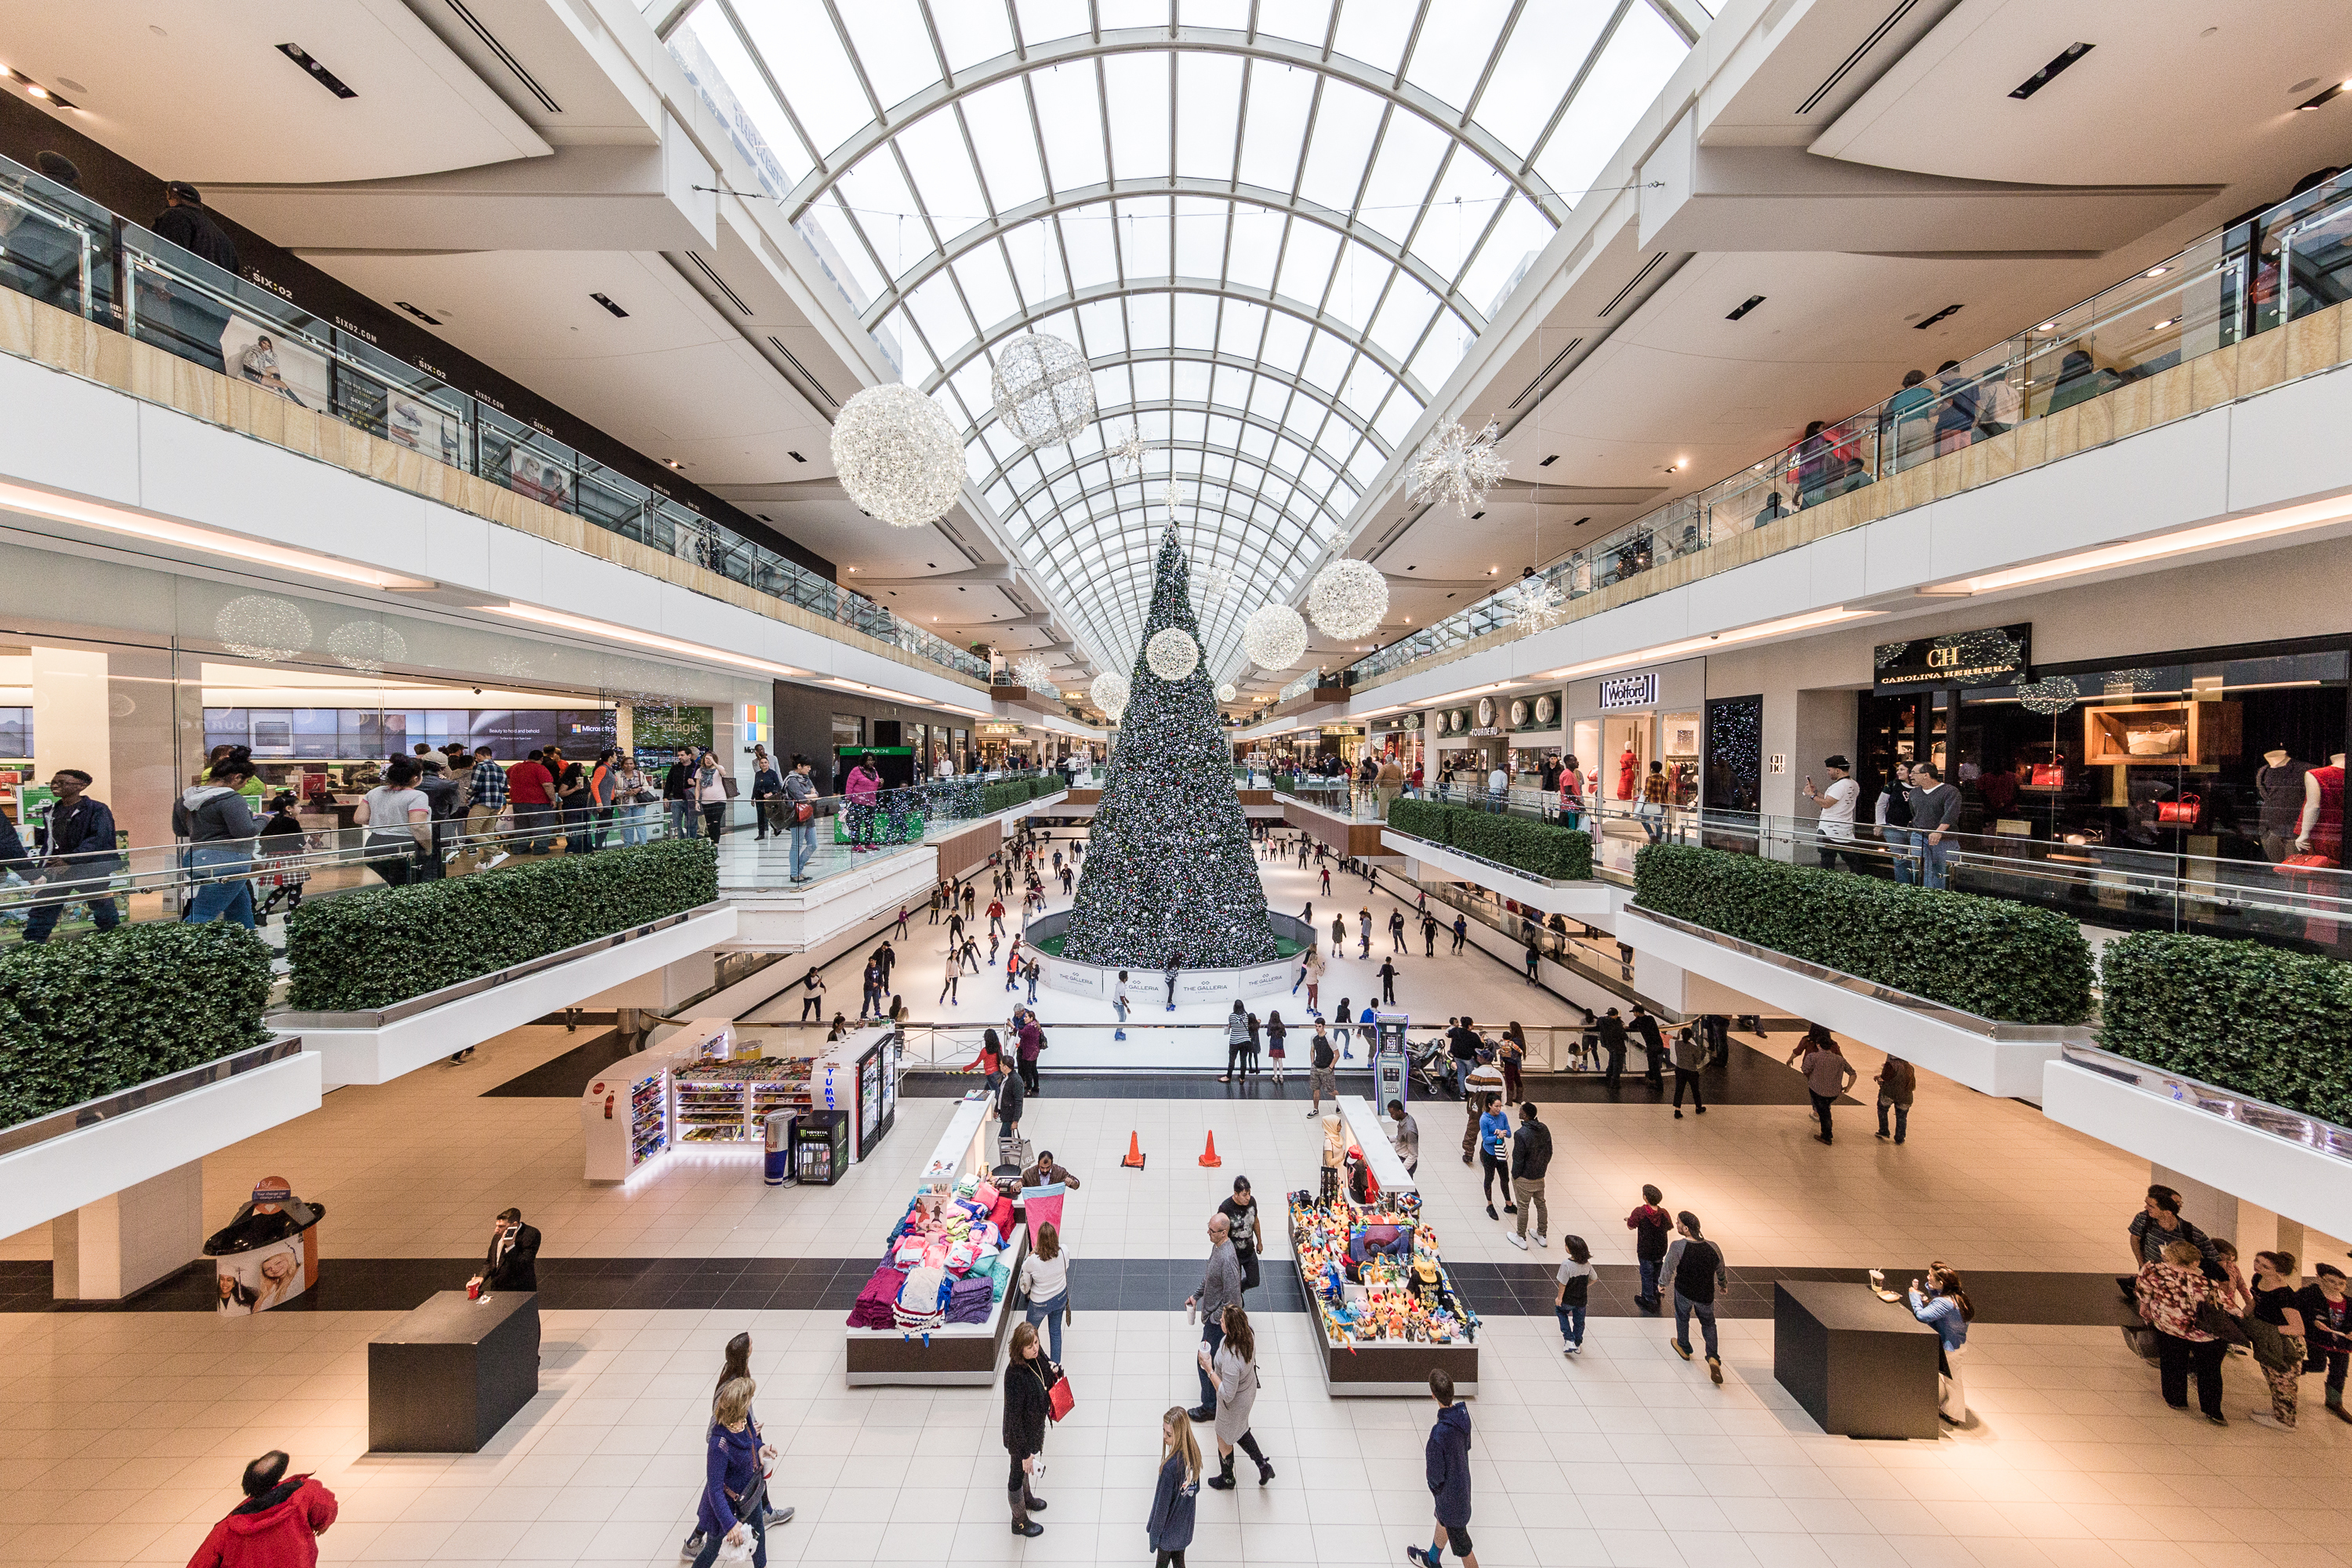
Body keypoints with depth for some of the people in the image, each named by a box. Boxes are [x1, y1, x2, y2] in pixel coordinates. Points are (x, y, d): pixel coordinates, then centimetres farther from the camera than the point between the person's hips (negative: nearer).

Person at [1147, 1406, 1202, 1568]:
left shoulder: (1170, 1467, -38)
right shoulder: (1194, 1451, -17)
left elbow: (1162, 1504, -24)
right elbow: (1196, 1488, 1)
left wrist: (1153, 1533, -10)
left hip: (1169, 1528, -5)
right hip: (1186, 1524, 5)